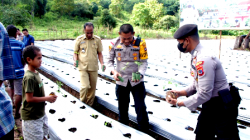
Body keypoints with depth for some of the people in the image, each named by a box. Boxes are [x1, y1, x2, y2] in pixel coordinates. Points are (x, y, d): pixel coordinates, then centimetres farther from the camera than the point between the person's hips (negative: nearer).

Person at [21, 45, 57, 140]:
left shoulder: (35, 74, 4)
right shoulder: (30, 77, -24)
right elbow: (29, 98, -26)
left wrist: (48, 97, -1)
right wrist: (47, 98, -18)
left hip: (40, 113, 9)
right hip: (32, 117, -9)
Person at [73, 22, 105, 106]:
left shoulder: (97, 39, 3)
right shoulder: (79, 39, 1)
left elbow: (99, 53, 8)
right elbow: (75, 52, 7)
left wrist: (102, 63, -6)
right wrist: (75, 60, -12)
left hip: (94, 68, 2)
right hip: (83, 67, -2)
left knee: (92, 88, 8)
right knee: (85, 86, -15)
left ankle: (89, 106, 26)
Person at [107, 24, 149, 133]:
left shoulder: (140, 43, -13)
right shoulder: (114, 43, -7)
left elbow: (144, 62, -8)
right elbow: (110, 60, 2)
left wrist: (140, 74, -27)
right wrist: (114, 71, -17)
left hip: (137, 81, -2)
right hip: (121, 82, 2)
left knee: (141, 108, 0)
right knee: (122, 108, 16)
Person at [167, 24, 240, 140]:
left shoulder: (204, 60, -28)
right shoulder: (196, 56, 4)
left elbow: (204, 94, -28)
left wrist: (179, 103, -18)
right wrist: (181, 93, 5)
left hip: (222, 107, -10)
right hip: (209, 105, 10)